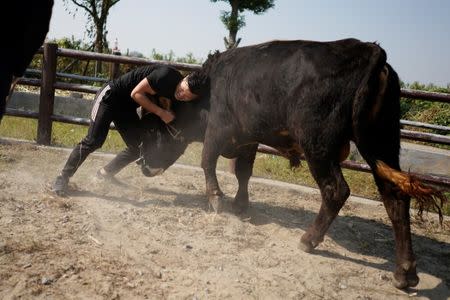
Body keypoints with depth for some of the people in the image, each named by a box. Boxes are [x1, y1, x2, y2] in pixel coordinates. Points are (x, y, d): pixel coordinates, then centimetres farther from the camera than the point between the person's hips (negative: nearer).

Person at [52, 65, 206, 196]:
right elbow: (136, 93, -24)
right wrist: (161, 112, -23)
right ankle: (62, 178, -3)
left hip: (126, 107, 8)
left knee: (137, 148, 4)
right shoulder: (166, 75, -29)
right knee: (93, 141, -14)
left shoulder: (177, 97, -5)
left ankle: (105, 174, 23)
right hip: (110, 96, -8)